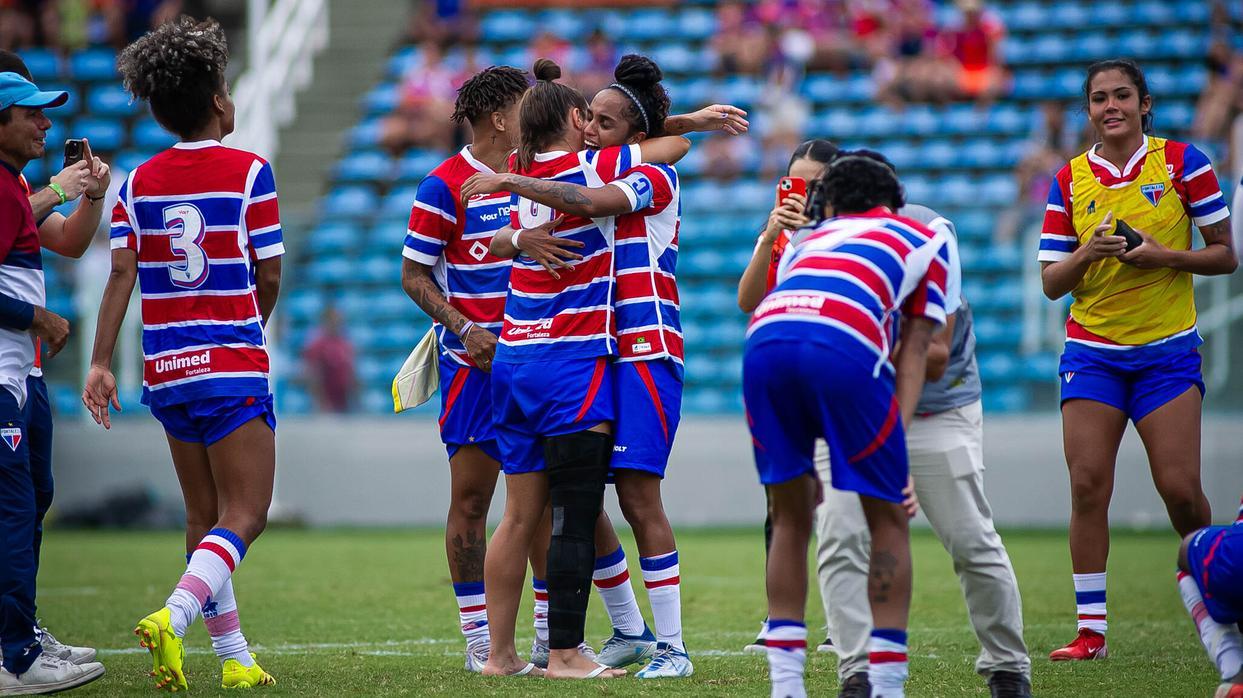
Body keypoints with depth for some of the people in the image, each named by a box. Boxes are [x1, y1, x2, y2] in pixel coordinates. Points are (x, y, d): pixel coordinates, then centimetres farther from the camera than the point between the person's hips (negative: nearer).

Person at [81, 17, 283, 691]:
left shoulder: (138, 183, 7)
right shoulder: (249, 172, -5)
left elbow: (121, 273, -4)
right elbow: (268, 277, -3)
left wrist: (100, 362, -8)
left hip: (166, 369, 5)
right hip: (233, 366, -5)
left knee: (203, 519, 15)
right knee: (243, 517, -6)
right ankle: (173, 617, -29)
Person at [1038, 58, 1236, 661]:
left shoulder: (1181, 162, -2)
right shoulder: (1069, 181, 4)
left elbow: (1225, 255, 1)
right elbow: (1051, 283, 5)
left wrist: (1163, 256, -16)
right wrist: (1088, 253, -15)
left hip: (1167, 350, -2)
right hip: (1092, 352, 2)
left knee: (1180, 489, -8)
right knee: (1087, 484, -9)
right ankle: (1091, 629, -4)